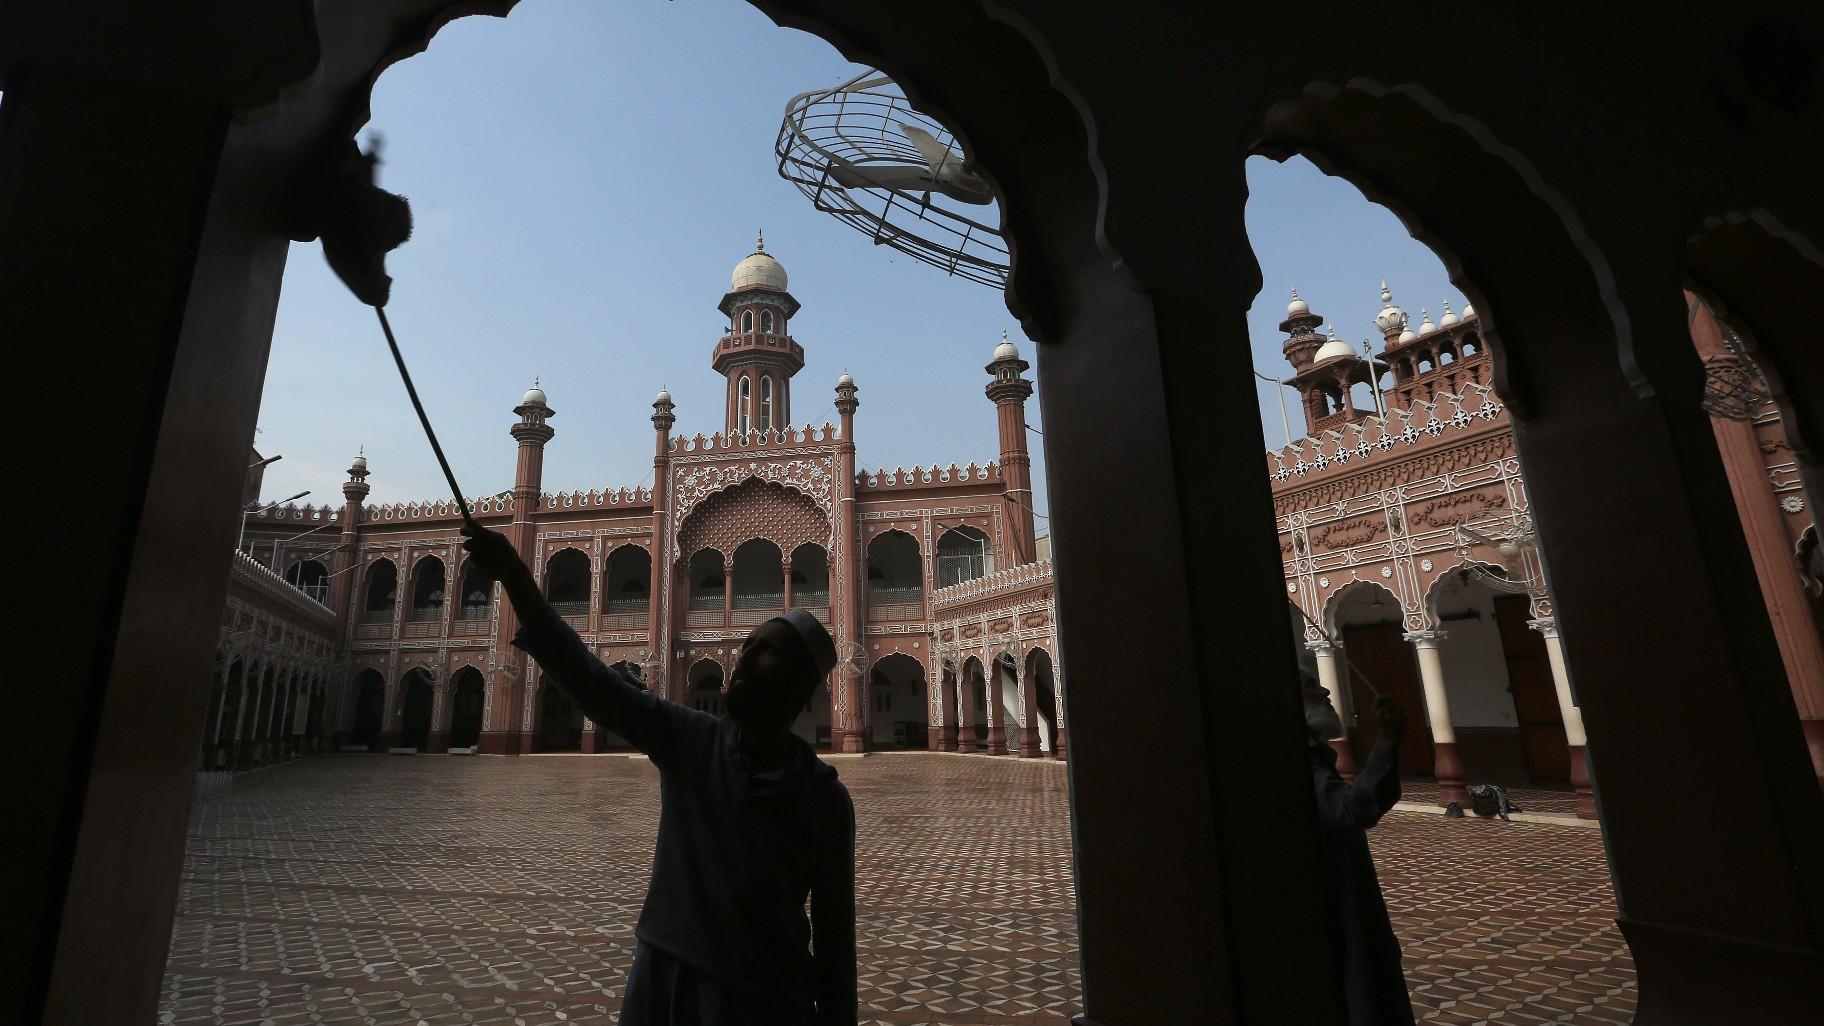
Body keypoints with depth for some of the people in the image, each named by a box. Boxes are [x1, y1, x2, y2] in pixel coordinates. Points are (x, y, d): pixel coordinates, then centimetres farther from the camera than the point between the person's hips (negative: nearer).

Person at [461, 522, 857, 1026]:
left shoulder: (826, 799, -11)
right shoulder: (689, 741, -7)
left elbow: (834, 933, -5)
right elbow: (590, 681, -15)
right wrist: (514, 575, -23)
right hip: (660, 982, 2)